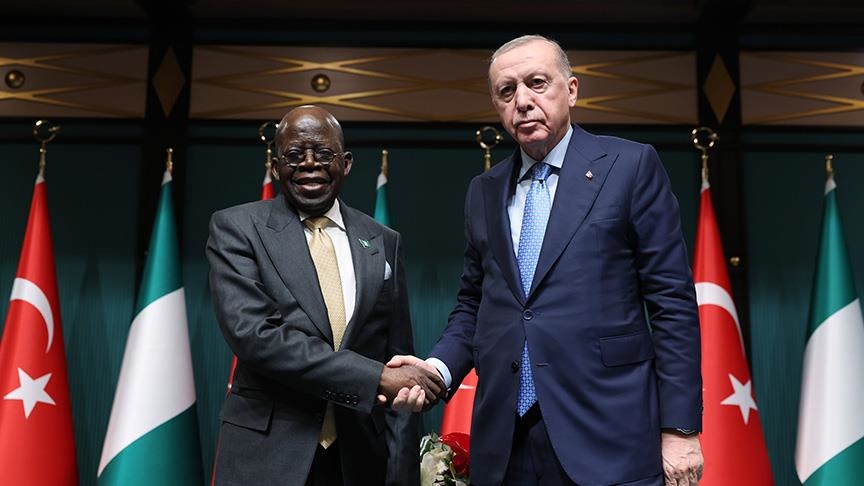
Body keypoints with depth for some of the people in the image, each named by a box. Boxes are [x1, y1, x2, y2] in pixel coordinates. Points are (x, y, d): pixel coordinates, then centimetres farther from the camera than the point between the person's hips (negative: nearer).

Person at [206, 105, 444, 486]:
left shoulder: (384, 242, 5)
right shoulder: (236, 228, -5)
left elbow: (398, 359, 6)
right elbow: (252, 334, -18)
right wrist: (376, 378, -21)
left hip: (361, 455, 3)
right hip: (267, 455, -3)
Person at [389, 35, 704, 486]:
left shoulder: (631, 166, -1)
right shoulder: (483, 191, 12)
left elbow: (672, 302, -4)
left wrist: (679, 428, -8)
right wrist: (438, 366, -4)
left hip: (607, 439, -4)